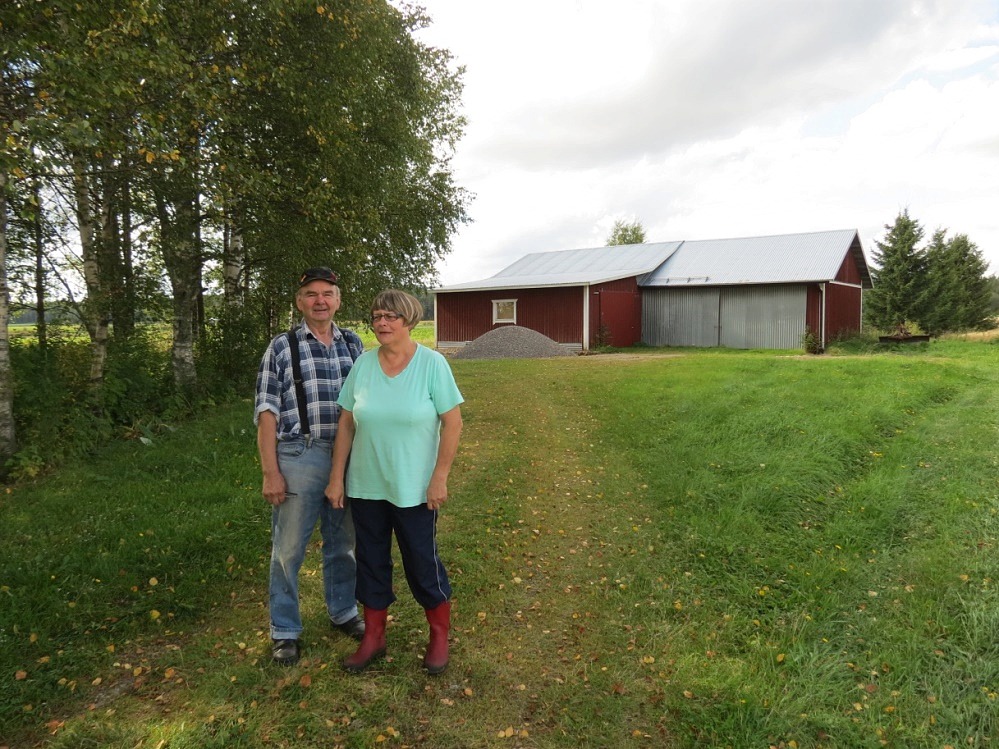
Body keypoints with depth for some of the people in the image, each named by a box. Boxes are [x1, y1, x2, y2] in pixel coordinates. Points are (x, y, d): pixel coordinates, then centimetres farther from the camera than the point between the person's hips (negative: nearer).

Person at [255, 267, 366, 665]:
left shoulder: (354, 344, 8)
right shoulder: (281, 347, -2)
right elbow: (267, 412, -5)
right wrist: (270, 472, -9)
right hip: (299, 457, -3)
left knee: (343, 543, 17)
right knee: (288, 549, 7)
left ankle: (343, 611, 38)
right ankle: (284, 631, 25)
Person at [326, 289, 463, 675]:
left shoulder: (432, 363, -11)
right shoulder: (363, 364, -1)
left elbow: (452, 423, -10)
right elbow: (346, 424, 3)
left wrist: (439, 478, -13)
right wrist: (337, 477, 3)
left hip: (414, 489, -3)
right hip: (365, 486, 4)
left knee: (422, 562, 8)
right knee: (371, 561, 15)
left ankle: (440, 635, 31)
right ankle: (374, 637, 34)